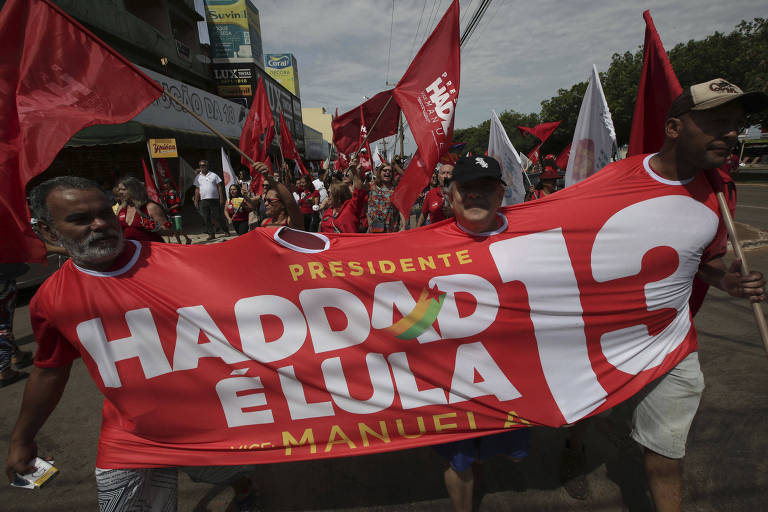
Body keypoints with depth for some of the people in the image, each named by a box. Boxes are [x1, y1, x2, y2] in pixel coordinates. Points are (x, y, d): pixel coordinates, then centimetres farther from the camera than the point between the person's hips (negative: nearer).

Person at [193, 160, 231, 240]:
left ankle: (226, 231, 12)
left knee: (218, 217, -2)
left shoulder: (214, 175, 6)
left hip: (214, 199, -2)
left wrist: (221, 198, -2)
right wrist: (196, 201, 7)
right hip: (203, 201, 3)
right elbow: (197, 189, 13)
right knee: (206, 218, 2)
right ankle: (211, 234, 8)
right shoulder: (198, 177, 12)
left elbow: (219, 187, 5)